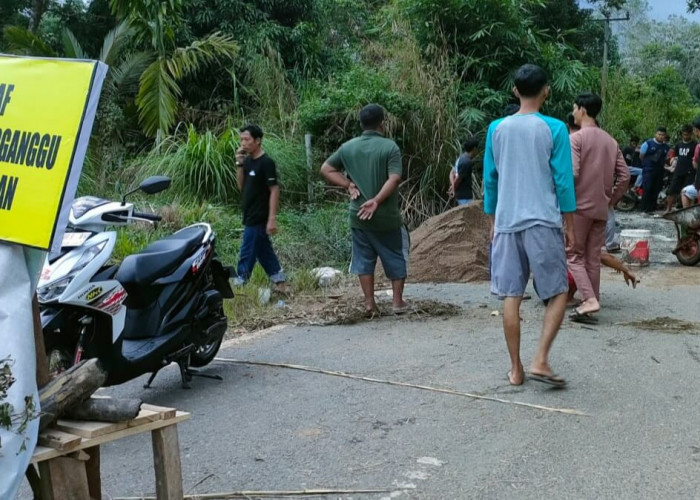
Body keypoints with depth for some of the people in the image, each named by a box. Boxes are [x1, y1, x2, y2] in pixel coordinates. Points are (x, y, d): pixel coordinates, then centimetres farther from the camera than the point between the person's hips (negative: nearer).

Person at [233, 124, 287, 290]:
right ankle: (280, 284, 20)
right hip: (250, 216, 8)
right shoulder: (248, 161, 9)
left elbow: (274, 190, -16)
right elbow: (242, 187, 11)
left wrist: (272, 219, -21)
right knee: (264, 252, 13)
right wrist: (240, 165, -3)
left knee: (247, 255, -5)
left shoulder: (266, 162, -14)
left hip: (258, 218, -8)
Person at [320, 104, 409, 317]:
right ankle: (398, 301, 15)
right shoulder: (389, 146, -10)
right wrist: (377, 200, -19)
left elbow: (326, 169, 9)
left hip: (358, 215, 3)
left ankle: (369, 303, 12)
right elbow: (395, 178, -21)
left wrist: (349, 184, 2)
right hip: (387, 215, -3)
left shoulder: (348, 147, 4)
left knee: (364, 259, 12)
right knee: (396, 257, 12)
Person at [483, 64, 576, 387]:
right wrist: (570, 224, 4)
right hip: (543, 222, -3)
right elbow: (563, 180, -5)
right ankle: (540, 361, -4)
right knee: (558, 293, 7)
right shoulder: (554, 129, -4)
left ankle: (516, 369, 11)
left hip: (506, 222, 4)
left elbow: (489, 179, 10)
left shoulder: (496, 129, 6)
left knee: (511, 296, 7)